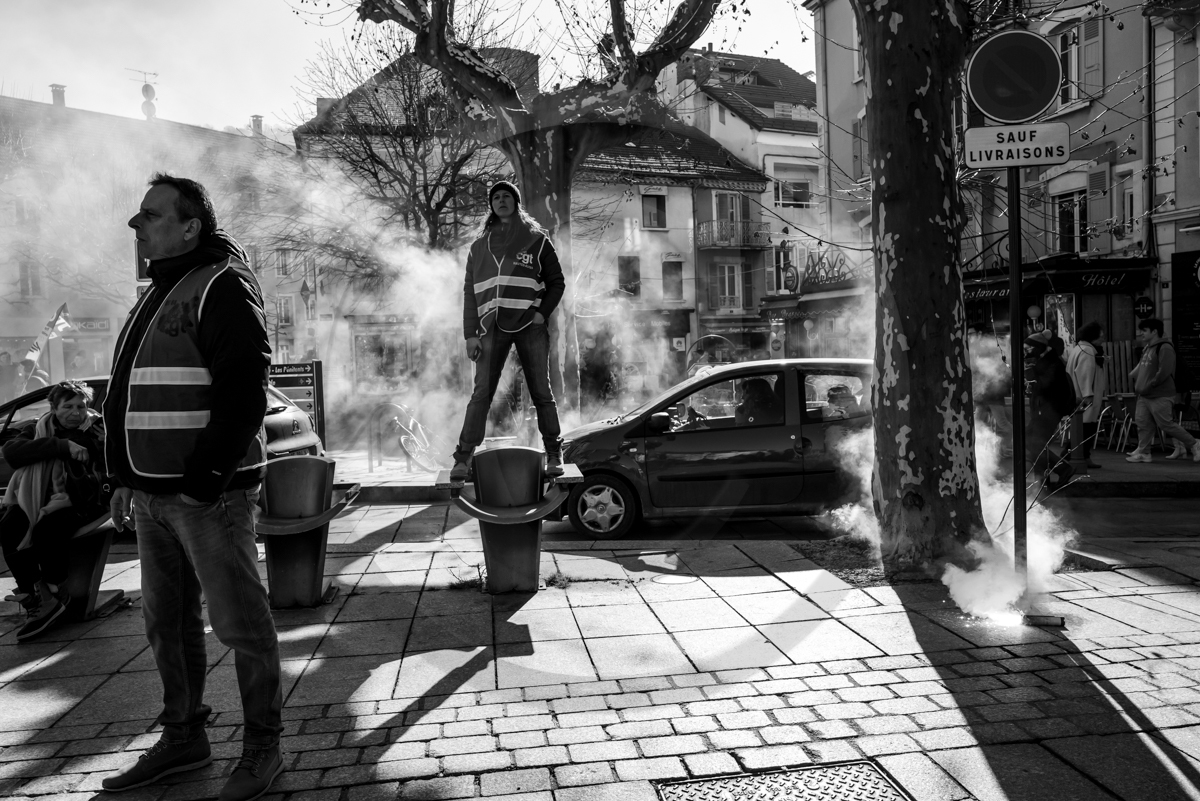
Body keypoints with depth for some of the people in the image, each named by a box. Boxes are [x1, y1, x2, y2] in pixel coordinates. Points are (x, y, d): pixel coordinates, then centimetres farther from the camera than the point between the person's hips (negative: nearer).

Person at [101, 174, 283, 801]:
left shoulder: (223, 288, -10)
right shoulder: (158, 295, 18)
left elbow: (243, 395, -19)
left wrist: (203, 483, -20)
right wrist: (127, 479, 17)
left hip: (208, 494, -9)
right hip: (153, 495, 9)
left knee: (240, 624, 1)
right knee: (165, 623, 16)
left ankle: (262, 748, 14)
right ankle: (182, 738, 30)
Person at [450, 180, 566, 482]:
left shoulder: (536, 240, 9)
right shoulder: (479, 246, 15)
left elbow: (557, 282, 10)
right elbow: (469, 292, 12)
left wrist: (542, 313, -5)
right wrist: (470, 334, 2)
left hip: (530, 326, -1)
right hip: (493, 328, 1)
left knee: (541, 393, 2)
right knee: (481, 394, -7)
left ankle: (554, 455, 10)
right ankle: (463, 458, -7)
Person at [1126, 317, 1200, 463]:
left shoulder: (1164, 348, -13)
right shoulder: (1147, 348, 15)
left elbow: (1164, 372, -21)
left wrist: (1148, 386, -18)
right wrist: (1136, 380, 7)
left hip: (1160, 396, -9)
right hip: (1145, 396, 9)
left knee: (1166, 424, -4)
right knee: (1143, 423, 4)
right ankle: (1143, 452, 9)